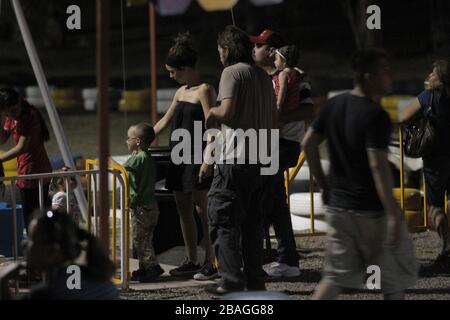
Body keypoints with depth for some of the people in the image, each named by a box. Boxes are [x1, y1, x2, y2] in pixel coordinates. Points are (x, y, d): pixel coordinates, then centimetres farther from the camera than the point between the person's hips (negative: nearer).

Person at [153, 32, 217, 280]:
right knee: (183, 209, 9)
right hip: (180, 155, 9)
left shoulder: (204, 91, -9)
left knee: (202, 209, -8)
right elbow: (165, 121, 23)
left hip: (197, 155, -8)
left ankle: (210, 263, -6)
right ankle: (191, 261, 16)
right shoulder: (181, 92, 15)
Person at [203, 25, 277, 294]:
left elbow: (227, 110, -20)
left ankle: (232, 280, -9)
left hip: (236, 159, -8)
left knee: (225, 220, -3)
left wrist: (211, 113, 0)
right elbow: (274, 120, 18)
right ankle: (255, 279, 13)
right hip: (262, 158, 8)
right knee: (253, 221, 12)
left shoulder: (232, 72, -8)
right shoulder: (263, 75, 16)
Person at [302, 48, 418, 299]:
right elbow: (378, 166, -25)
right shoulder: (376, 116, -18)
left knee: (337, 276, 11)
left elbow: (308, 144, 13)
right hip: (373, 210, -7)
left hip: (338, 204, 7)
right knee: (395, 277, 8)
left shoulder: (333, 106, 5)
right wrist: (394, 216, -24)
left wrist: (324, 184, 23)